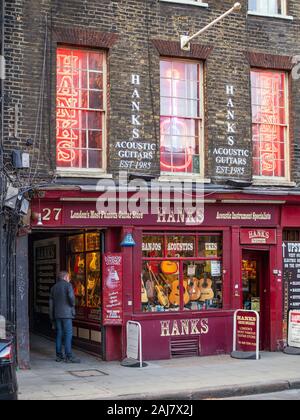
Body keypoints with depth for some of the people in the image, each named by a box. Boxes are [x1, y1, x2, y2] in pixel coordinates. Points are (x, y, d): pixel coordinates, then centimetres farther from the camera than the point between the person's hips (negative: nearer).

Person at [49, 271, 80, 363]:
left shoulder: (54, 287, 16)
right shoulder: (68, 285, -3)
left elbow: (51, 303, 15)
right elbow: (71, 297, -20)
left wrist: (52, 317, 17)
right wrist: (72, 305, 0)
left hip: (57, 314, 6)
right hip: (66, 314, -6)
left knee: (59, 334, 10)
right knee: (68, 334, -6)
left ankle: (59, 356, 12)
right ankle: (69, 356, -10)